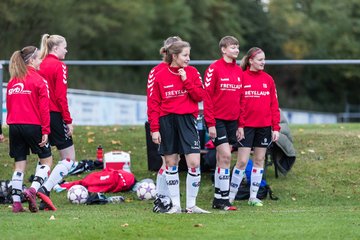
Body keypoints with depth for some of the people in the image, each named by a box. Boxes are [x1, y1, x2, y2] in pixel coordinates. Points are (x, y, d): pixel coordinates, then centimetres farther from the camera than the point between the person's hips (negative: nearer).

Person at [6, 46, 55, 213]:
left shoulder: (12, 81, 12)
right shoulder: (38, 80, -6)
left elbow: (8, 106, 13)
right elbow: (44, 108, -10)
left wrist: (11, 124, 16)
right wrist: (45, 131, -9)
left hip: (14, 126, 5)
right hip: (33, 126, -5)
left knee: (19, 164, 9)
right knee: (47, 160, 9)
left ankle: (16, 202, 3)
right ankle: (33, 190, -10)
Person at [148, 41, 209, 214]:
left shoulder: (192, 72, 5)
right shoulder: (160, 76, 0)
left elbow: (200, 95, -1)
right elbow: (154, 104, 1)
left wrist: (186, 80, -11)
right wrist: (154, 129, -5)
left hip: (187, 120, 0)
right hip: (166, 120, 0)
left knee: (194, 162, -9)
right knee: (171, 164, 5)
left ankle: (191, 205, 0)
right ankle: (175, 205, 13)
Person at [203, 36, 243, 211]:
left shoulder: (239, 71, 11)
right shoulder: (214, 69, -9)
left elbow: (240, 97, 15)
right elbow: (207, 96, -11)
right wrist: (210, 123, -15)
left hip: (232, 120, 6)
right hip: (217, 120, -6)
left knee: (222, 159, 9)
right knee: (225, 156, -12)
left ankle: (218, 199, 14)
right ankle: (223, 198, -9)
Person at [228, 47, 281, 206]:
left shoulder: (268, 79, 7)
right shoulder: (242, 78, -4)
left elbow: (274, 104, 8)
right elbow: (237, 104, -6)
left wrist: (276, 127, 3)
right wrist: (239, 125, -12)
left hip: (264, 126, 4)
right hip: (246, 126, -4)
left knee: (259, 161, 7)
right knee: (242, 162, -6)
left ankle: (253, 197, 14)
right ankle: (230, 196, 4)